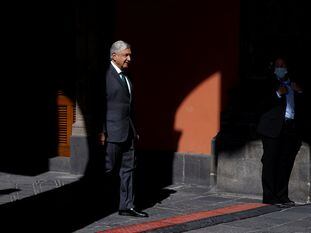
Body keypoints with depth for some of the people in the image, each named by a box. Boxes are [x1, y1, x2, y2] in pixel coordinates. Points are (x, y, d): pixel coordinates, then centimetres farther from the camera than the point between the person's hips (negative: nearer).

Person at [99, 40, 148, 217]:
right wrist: (102, 132, -17)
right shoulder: (105, 75, -11)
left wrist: (134, 129, 17)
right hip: (112, 132, -8)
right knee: (108, 170, -1)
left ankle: (127, 206, 12)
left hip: (127, 132, 8)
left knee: (128, 169, 8)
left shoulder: (125, 75, 15)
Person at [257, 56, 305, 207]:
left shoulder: (294, 84, 18)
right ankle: (269, 197, -4)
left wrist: (299, 92, 3)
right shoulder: (270, 84, 4)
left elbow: (301, 106, 19)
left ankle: (282, 197, 11)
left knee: (286, 163, 4)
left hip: (290, 127, 5)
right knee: (270, 162, -6)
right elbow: (264, 106, -6)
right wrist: (278, 94, -16)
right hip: (274, 127, -4)